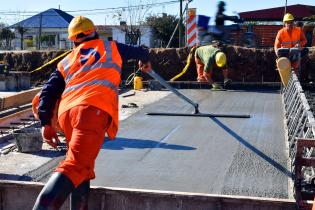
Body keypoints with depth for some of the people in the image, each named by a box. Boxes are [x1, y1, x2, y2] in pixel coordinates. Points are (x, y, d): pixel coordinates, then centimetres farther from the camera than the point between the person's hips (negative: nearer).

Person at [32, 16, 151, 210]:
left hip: (66, 111, 5)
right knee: (75, 166, -19)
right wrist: (145, 62, 64)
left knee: (83, 170, 18)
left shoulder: (66, 62, 30)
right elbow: (140, 52, 43)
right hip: (94, 109, -5)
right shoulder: (111, 47, 26)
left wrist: (46, 123, 17)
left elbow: (48, 92, 19)